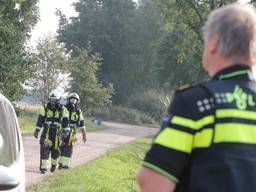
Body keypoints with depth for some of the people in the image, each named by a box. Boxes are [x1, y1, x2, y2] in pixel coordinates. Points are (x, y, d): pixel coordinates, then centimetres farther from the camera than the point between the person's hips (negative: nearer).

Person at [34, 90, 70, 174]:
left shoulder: (62, 110, 1)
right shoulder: (45, 108, 3)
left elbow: (65, 121, -3)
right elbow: (40, 119, 4)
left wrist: (66, 131, -16)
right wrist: (37, 130, 0)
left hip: (56, 132, 1)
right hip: (46, 132, 0)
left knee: (55, 150, 8)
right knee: (44, 149, -12)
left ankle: (54, 164, 36)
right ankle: (43, 167, -11)